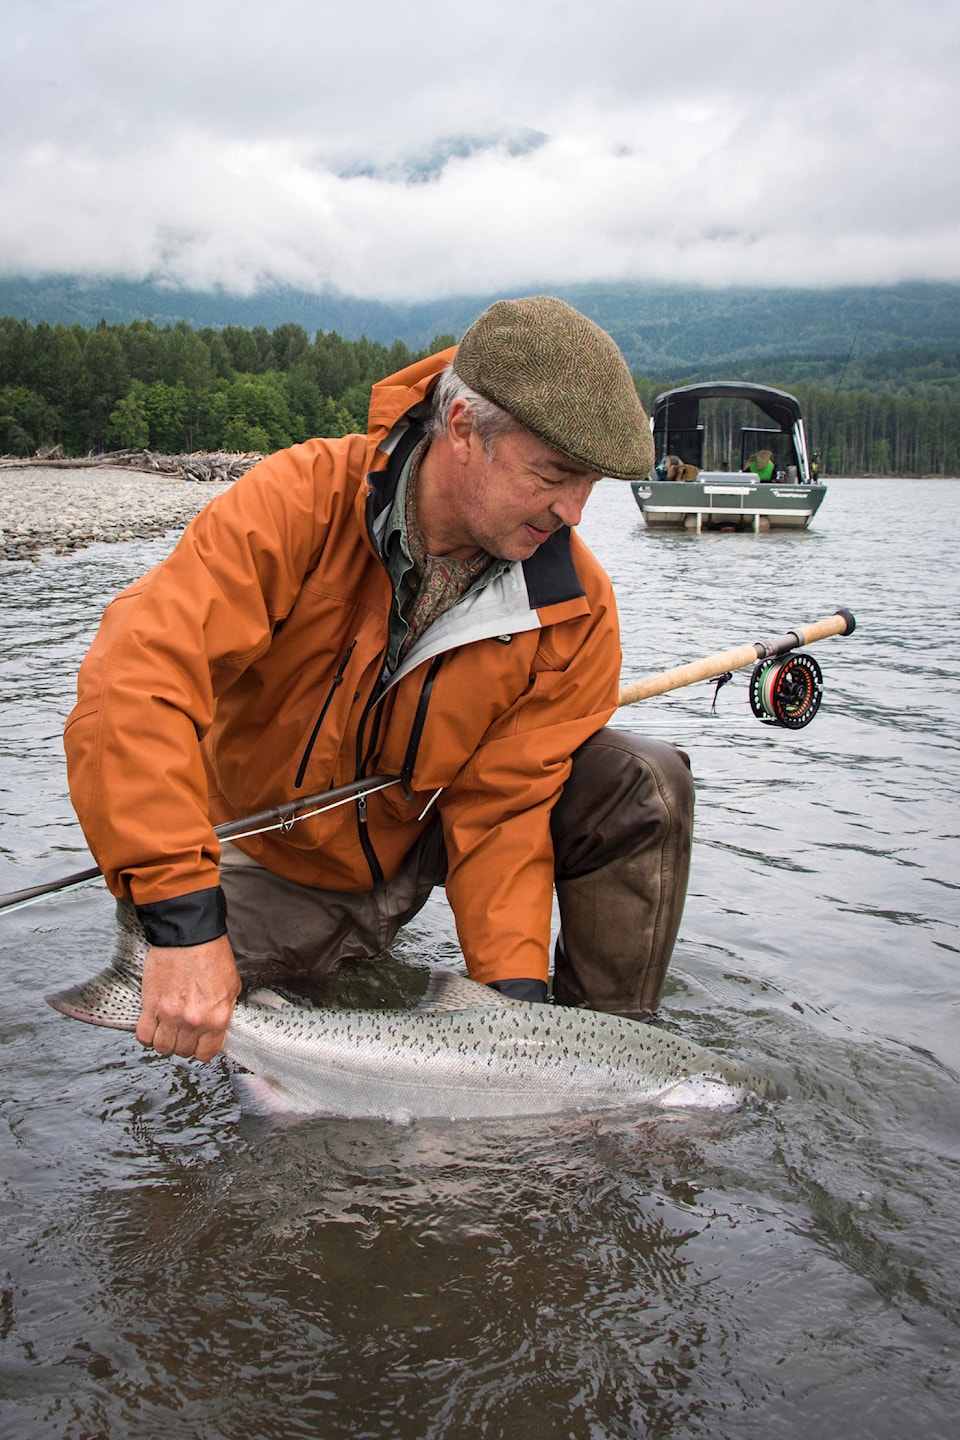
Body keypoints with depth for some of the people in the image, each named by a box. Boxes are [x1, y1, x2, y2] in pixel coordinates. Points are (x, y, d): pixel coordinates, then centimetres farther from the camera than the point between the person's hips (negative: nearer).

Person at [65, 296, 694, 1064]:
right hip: (284, 859, 0)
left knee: (645, 787, -20)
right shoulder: (302, 502, -29)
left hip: (432, 838, 1)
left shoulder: (574, 609, -20)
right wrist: (185, 921, -47)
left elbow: (499, 811, -17)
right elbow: (135, 682, -39)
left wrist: (518, 990, -30)